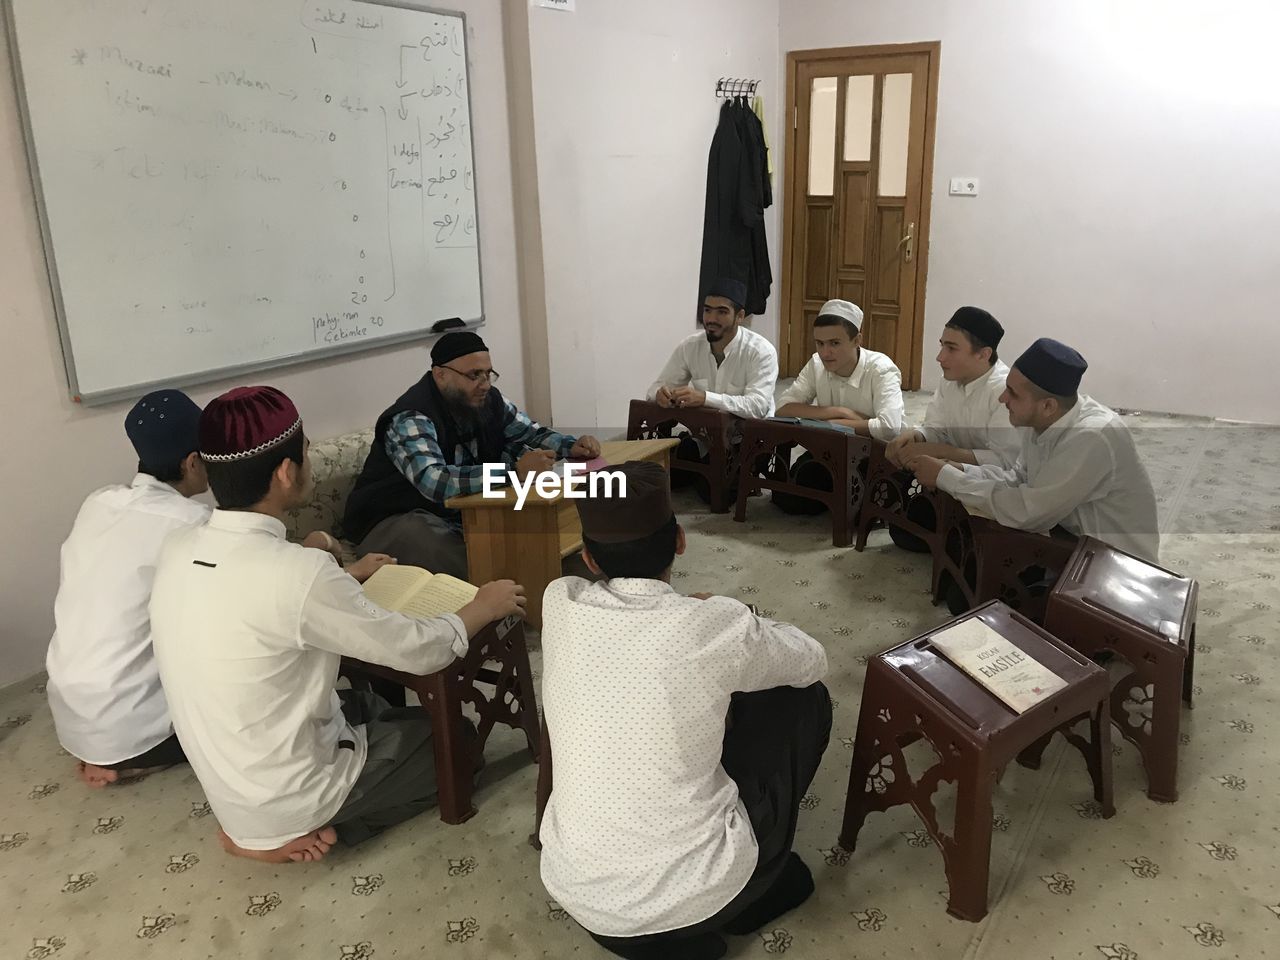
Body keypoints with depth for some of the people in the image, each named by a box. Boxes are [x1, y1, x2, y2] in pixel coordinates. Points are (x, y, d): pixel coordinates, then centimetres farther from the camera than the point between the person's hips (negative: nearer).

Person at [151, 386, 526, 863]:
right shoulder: (298, 572, -32)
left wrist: (347, 577, 21)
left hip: (227, 786, 7)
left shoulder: (179, 549, -9)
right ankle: (288, 832, 8)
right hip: (288, 796, -7)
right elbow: (419, 651, -20)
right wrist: (483, 607, -2)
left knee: (376, 703, 28)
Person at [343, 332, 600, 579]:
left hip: (461, 513, 7)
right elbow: (435, 482, -39)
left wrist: (571, 446, -8)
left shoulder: (488, 400, 1)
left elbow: (531, 433, 14)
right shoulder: (410, 419, -23)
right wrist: (515, 471, -44)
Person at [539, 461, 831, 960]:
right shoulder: (717, 625, -15)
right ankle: (754, 891, 27)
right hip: (694, 893, -3)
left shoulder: (558, 604, -6)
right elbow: (812, 662, 8)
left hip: (577, 892, 4)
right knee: (804, 700, 15)